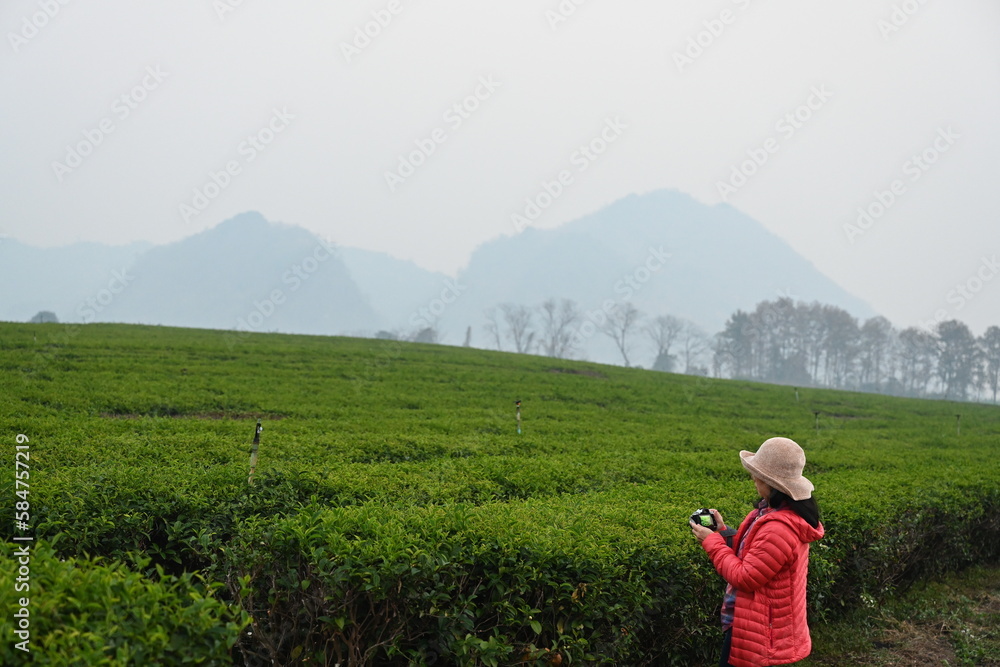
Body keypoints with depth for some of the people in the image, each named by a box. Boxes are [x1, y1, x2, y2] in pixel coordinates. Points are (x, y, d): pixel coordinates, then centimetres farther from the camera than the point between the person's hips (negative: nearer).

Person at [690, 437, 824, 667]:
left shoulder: (778, 529, -30)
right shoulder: (776, 512, 4)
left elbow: (744, 577, -25)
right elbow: (754, 556, 12)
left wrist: (711, 541, -15)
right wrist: (723, 533, 1)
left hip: (756, 628, -11)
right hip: (755, 622, 11)